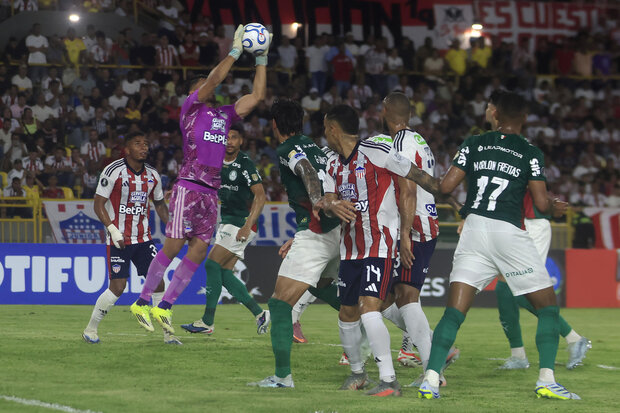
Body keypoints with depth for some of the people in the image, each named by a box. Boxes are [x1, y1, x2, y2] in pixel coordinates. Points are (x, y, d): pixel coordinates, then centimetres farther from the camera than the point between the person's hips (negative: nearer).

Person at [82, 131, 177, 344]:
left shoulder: (152, 175, 6)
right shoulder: (113, 171, -12)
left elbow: (159, 204, 21)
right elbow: (98, 205, -10)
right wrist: (113, 229, -21)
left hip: (143, 238, 5)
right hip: (119, 239, -5)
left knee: (158, 281, -4)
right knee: (117, 287, -8)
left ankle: (168, 333, 4)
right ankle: (90, 329, 10)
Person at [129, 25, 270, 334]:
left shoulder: (224, 115, 19)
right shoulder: (191, 108, 4)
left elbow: (256, 95, 16)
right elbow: (214, 80, -9)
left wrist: (262, 60, 11)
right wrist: (235, 51, -6)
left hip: (211, 192, 6)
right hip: (189, 186, -6)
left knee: (198, 251, 0)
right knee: (173, 245, -9)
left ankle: (165, 307, 5)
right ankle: (142, 302, -1)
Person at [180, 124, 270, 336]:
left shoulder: (245, 165, -14)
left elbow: (260, 195, -19)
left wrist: (248, 225, -26)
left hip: (241, 223, -8)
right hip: (227, 223, 8)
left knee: (212, 265, -11)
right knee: (224, 273, 3)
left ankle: (207, 322, -6)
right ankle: (260, 313, 10)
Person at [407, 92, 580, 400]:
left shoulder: (473, 144, 9)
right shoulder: (530, 154, 3)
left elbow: (444, 187, 6)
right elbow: (542, 204, -2)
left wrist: (414, 175, 23)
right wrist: (556, 207, 21)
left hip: (474, 229, 3)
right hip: (509, 233, -3)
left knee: (454, 311, 2)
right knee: (548, 305, 10)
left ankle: (431, 378, -10)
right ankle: (546, 380, 0)